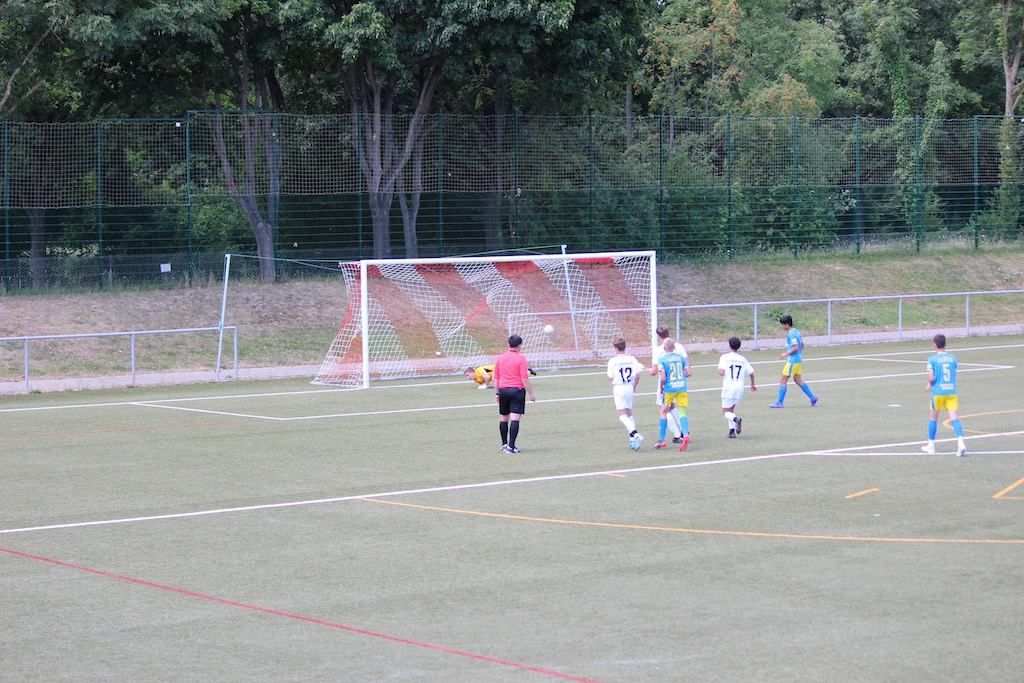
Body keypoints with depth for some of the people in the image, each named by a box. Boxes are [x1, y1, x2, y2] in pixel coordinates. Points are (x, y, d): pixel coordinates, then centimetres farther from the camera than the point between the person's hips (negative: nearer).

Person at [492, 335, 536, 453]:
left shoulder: (500, 358, 7)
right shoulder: (520, 359, -8)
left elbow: (496, 378, 10)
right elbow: (525, 379, -11)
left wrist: (497, 393, 17)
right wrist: (531, 394, -5)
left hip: (503, 390, 5)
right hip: (517, 390, -5)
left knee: (503, 418, 15)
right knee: (515, 419, -7)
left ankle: (504, 444, 24)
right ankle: (511, 446, -12)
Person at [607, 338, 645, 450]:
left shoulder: (613, 361, -10)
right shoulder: (632, 359, 2)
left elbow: (610, 378, -8)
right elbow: (637, 376, 2)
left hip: (618, 388, -5)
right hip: (630, 388, 5)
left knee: (622, 415, -7)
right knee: (629, 413, 17)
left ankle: (636, 435, -27)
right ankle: (633, 440, 14)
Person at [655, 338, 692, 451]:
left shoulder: (662, 360, -7)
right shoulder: (680, 357, 6)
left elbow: (663, 378, -14)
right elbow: (689, 373, 3)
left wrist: (661, 387, 4)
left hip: (669, 388, -3)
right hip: (682, 388, 3)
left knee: (664, 412, 13)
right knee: (682, 413, 1)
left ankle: (662, 440, 17)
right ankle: (685, 434, -25)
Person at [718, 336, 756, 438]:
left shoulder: (725, 357, -7)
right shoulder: (743, 359, 5)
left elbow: (721, 372, -17)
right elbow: (751, 373, 8)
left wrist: (719, 366, 7)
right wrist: (753, 384, 27)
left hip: (728, 388, -4)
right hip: (740, 388, 4)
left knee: (726, 412, 5)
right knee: (731, 409, 21)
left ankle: (736, 419, -27)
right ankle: (732, 431, 7)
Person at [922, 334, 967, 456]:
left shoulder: (932, 359, -5)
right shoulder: (953, 358, 7)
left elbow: (931, 378, -11)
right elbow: (954, 375, 14)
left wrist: (930, 385, 12)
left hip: (938, 392, -2)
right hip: (952, 391, 2)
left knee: (933, 417, 15)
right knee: (954, 418, -5)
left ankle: (931, 445, 25)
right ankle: (961, 442, -25)